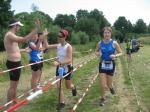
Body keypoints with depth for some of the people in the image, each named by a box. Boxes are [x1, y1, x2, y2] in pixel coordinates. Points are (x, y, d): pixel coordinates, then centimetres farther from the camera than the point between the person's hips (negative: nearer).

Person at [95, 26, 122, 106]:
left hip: (111, 64, -1)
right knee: (102, 84, -4)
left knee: (109, 84, 10)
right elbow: (96, 51, 11)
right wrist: (98, 53, -12)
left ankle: (111, 87, 49)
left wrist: (115, 56, -23)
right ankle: (102, 99, 19)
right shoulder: (100, 43, -5)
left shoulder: (114, 43, -10)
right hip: (102, 64, 1)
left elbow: (120, 53, -3)